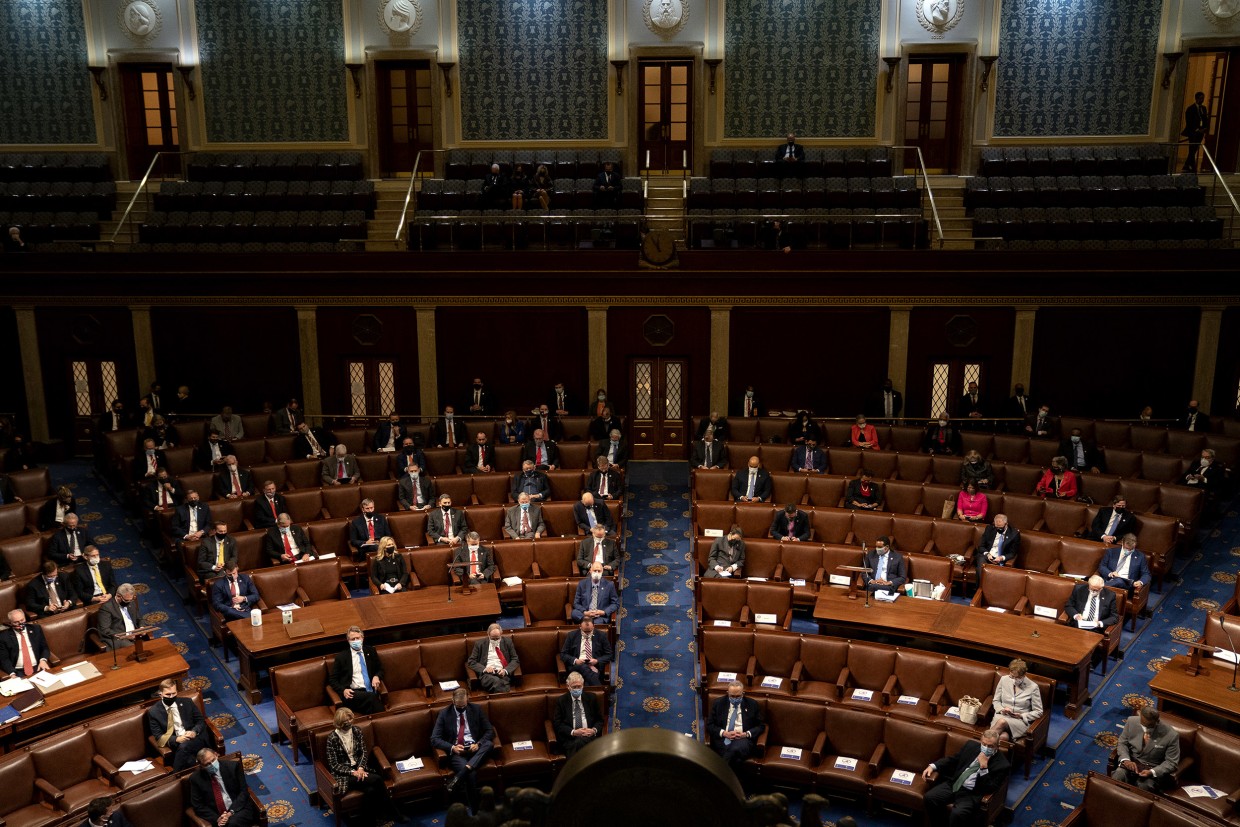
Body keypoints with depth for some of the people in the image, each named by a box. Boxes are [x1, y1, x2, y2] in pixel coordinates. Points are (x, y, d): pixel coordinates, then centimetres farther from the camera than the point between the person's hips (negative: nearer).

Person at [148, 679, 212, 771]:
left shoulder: (186, 702, 7)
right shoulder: (154, 712, 2)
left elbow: (201, 721, 10)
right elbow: (158, 736, 0)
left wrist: (194, 732, -13)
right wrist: (176, 739, -17)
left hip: (196, 739, 2)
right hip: (176, 744, -1)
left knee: (183, 747, -33)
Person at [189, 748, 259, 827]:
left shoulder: (233, 766, 0)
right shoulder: (196, 778, 2)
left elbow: (243, 791, 0)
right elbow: (197, 805, 2)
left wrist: (231, 812, -13)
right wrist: (216, 818, -11)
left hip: (239, 809, -1)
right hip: (217, 816, 1)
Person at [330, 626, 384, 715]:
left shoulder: (370, 651, 17)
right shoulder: (341, 656, 9)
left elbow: (380, 669, 25)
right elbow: (333, 679, 11)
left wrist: (376, 677, 1)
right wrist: (343, 690, -8)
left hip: (370, 690, 2)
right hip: (352, 693, -2)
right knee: (372, 697, -36)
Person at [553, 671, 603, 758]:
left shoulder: (591, 698, 15)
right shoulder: (561, 701, 10)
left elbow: (600, 720, 17)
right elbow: (557, 724, 4)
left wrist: (594, 730, -6)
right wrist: (573, 732, -12)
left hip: (590, 735, 1)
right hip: (569, 738, -1)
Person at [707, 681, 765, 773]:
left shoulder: (752, 704, 11)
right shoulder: (718, 703, 12)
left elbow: (761, 726, 11)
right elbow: (709, 725, 9)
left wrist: (746, 734, -8)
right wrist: (724, 733, -9)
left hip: (743, 739, 0)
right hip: (722, 739, 0)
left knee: (736, 748, -37)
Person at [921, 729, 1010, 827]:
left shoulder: (1002, 764, -7)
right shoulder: (971, 745, 7)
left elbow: (990, 789, -11)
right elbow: (953, 759, 16)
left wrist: (984, 767, -21)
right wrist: (933, 766, 2)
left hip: (972, 793, -5)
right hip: (953, 784, 5)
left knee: (957, 813, -33)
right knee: (928, 798, -18)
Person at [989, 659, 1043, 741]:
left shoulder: (1033, 687, -4)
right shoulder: (1004, 680, 4)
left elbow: (1038, 712, 2)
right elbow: (996, 701, 14)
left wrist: (1022, 716, -12)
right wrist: (1002, 709, -7)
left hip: (1021, 720, -1)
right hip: (1002, 716, 1)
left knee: (1002, 722, -38)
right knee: (1003, 736, -37)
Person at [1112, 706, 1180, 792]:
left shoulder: (1171, 735, -17)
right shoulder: (1132, 721, -9)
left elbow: (1171, 762, -9)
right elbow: (1122, 743, 5)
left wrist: (1152, 772, -23)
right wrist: (1126, 760, -15)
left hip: (1154, 769, -2)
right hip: (1131, 762, 2)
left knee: (1144, 786, -33)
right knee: (1116, 778, -29)